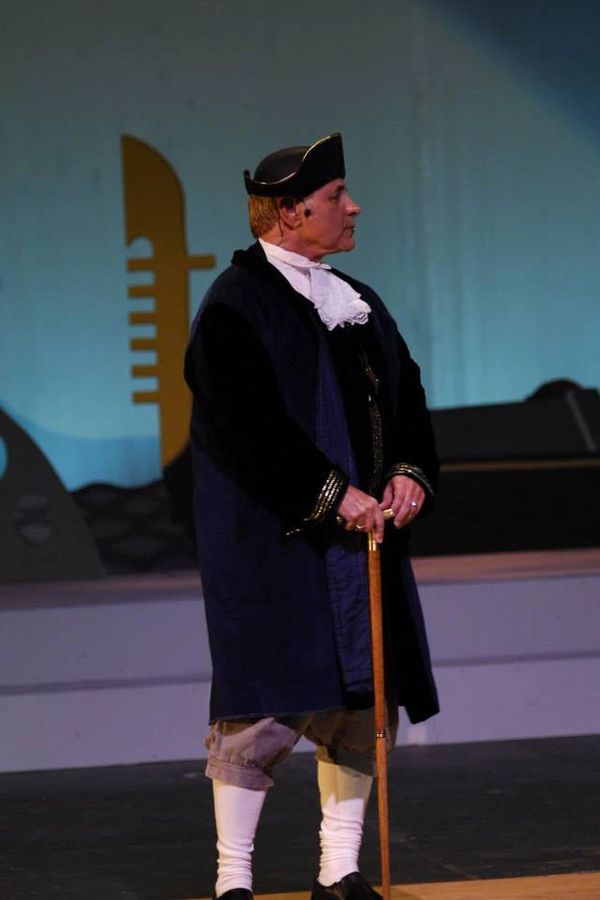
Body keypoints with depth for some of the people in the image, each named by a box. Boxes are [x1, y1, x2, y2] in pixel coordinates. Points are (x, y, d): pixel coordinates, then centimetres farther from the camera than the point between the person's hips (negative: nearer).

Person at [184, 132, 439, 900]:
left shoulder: (357, 302, 17)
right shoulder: (236, 305, -8)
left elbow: (406, 395, 17)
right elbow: (252, 423, -17)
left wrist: (410, 475, -2)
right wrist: (333, 495, -19)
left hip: (364, 531, 8)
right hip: (273, 540, -8)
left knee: (365, 705, 6)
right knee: (268, 707, -7)